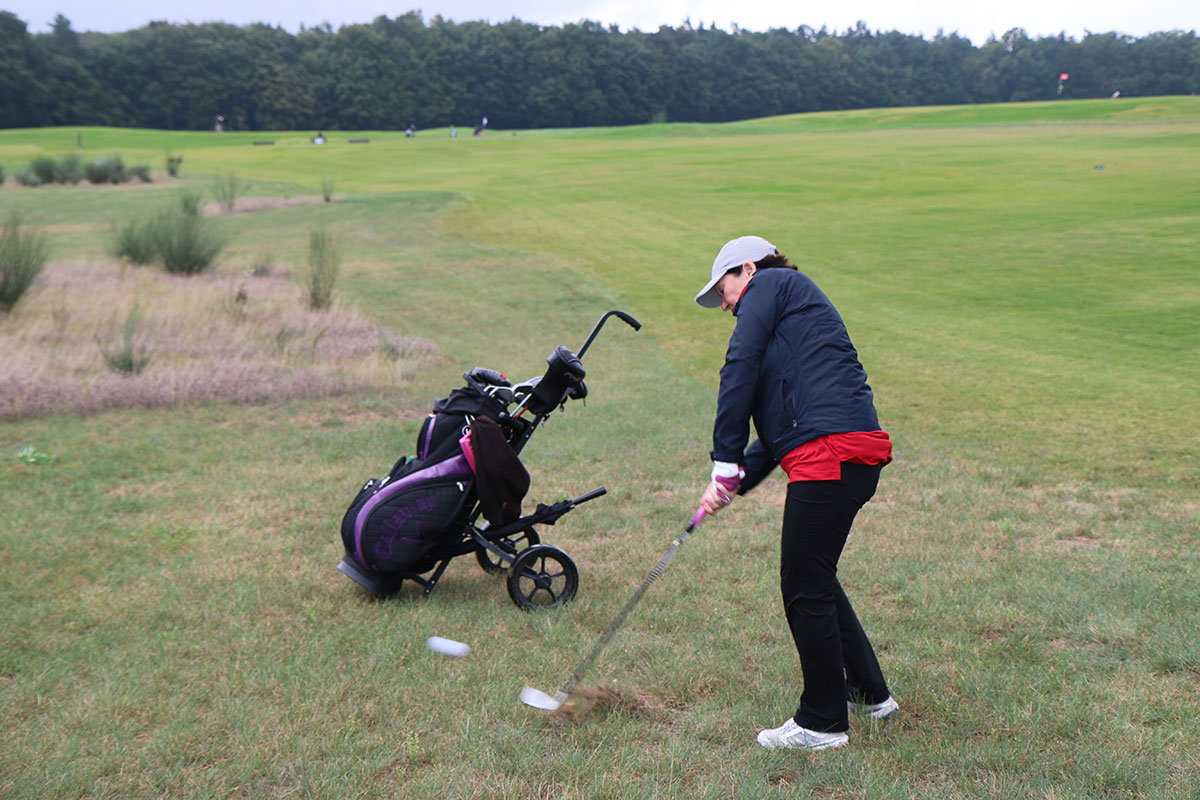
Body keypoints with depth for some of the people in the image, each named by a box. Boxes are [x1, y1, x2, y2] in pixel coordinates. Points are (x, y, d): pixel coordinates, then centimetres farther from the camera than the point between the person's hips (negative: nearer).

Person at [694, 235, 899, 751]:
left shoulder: (771, 283, 6)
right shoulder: (797, 308, 31)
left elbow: (740, 369, -7)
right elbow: (781, 428, 24)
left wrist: (725, 460, -4)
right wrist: (736, 479, 12)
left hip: (830, 452, -10)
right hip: (855, 455, 10)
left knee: (805, 587, -1)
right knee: (814, 576, 21)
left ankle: (821, 723, 11)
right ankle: (868, 692, 34)